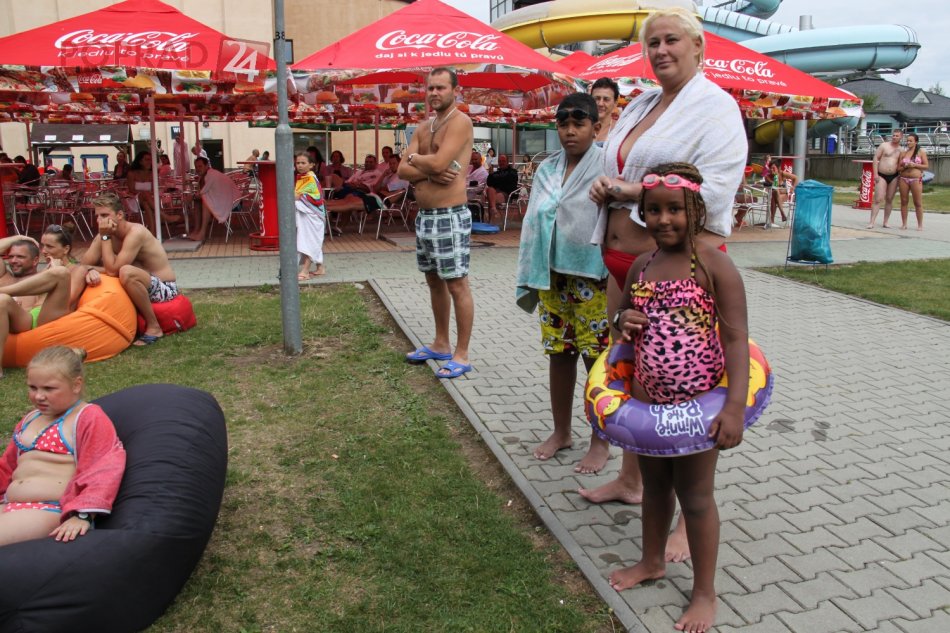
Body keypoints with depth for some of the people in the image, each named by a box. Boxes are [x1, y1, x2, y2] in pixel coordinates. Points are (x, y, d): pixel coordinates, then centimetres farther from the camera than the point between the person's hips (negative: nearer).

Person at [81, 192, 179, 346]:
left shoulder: (136, 232, -23)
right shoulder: (106, 233, 1)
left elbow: (112, 270, -28)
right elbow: (86, 263, -7)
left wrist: (105, 237, -22)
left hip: (165, 288, -8)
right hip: (143, 286, 8)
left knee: (126, 272, -36)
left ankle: (154, 327, -21)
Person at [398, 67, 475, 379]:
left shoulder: (459, 121, -9)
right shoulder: (424, 127, 16)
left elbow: (438, 162, -22)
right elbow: (403, 170, 6)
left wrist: (415, 159, -1)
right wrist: (430, 172, -13)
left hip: (449, 216, -9)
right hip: (424, 215, 9)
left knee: (457, 285, -3)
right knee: (434, 281, 16)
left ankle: (461, 355, 4)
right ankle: (441, 344, 29)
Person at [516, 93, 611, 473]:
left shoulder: (606, 167, -8)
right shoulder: (547, 169, 9)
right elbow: (534, 223, 11)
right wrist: (532, 279, 8)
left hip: (593, 280, -5)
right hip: (553, 278, 5)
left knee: (599, 360, 4)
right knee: (559, 355, 14)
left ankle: (600, 440, 20)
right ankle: (561, 431, 30)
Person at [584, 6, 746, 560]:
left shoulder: (715, 106, -7)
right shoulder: (640, 105, 17)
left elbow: (714, 187, -20)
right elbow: (617, 167, 24)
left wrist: (634, 191, -17)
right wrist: (605, 187, 0)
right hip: (624, 258, 8)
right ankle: (631, 480, 36)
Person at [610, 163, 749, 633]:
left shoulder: (713, 264, -14)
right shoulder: (641, 266, 4)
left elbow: (737, 338, -17)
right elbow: (624, 314, 20)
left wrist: (735, 406, -24)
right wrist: (624, 321, -6)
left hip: (698, 401, -6)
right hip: (647, 397, 6)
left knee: (695, 495, 8)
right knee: (654, 485, 23)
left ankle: (704, 592, 27)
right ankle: (652, 562, 45)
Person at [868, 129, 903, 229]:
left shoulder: (901, 150, 10)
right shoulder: (884, 146, 2)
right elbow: (875, 159, -2)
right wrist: (875, 174, -10)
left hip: (894, 177, 3)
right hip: (882, 176, -3)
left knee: (889, 200, 6)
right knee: (877, 199, -11)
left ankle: (885, 222, 12)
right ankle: (872, 222, -13)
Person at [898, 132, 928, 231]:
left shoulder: (921, 152, 4)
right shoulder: (903, 153, 10)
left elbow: (926, 166, 1)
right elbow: (898, 167, 10)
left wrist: (914, 165, -12)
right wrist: (905, 166, -10)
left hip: (916, 179, -3)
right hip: (904, 179, 3)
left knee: (918, 203, -3)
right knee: (904, 202, 3)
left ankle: (920, 225, 3)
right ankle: (904, 224, 10)